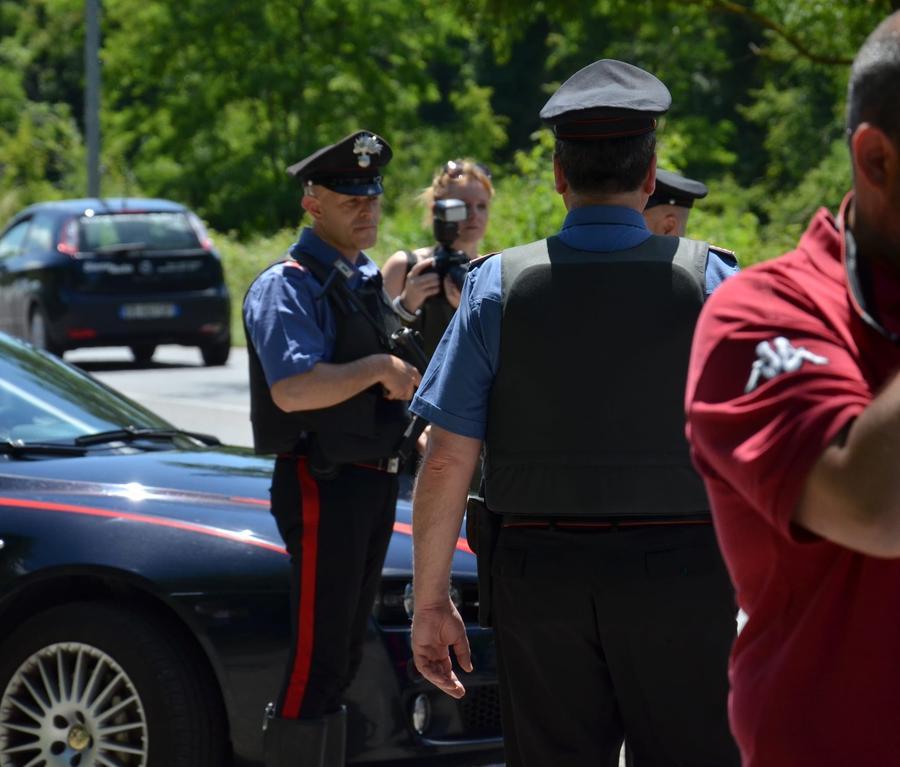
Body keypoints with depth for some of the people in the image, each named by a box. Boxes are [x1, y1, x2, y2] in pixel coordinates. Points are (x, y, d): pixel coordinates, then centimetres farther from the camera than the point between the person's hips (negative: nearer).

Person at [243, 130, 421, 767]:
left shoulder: (368, 280, 17)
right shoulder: (288, 286, -12)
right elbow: (293, 389, -26)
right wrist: (380, 367, -21)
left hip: (375, 482, 9)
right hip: (323, 484, -9)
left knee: (342, 658, 16)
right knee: (315, 661, -9)